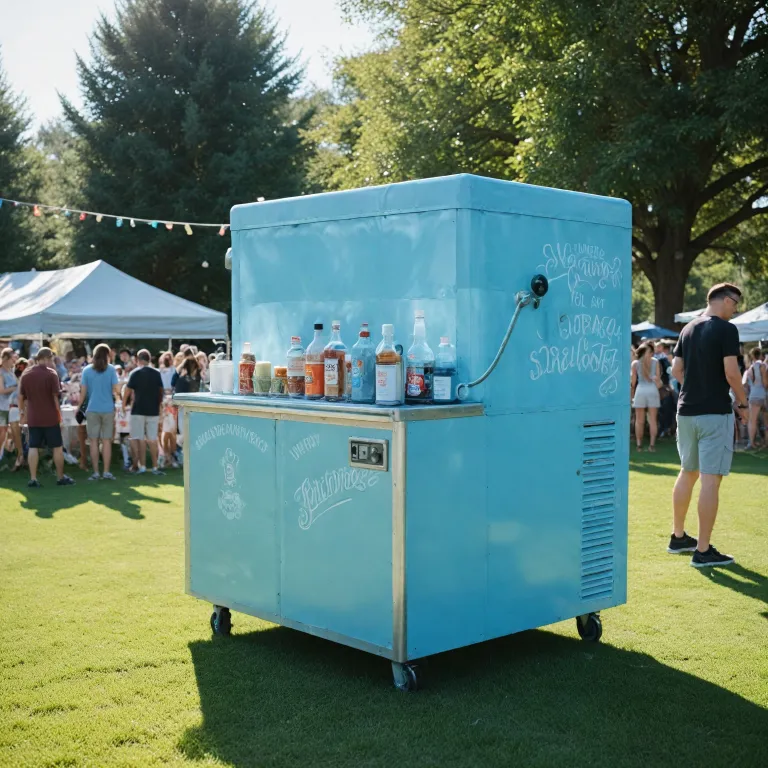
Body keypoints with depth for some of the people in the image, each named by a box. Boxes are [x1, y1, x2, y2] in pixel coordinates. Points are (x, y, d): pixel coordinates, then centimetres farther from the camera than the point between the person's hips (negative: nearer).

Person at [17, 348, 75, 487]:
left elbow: (21, 396, 8)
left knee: (33, 447, 5)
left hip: (33, 417, 4)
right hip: (50, 417, -4)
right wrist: (59, 413, -2)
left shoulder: (26, 374, 5)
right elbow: (55, 396, -10)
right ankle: (61, 477, 13)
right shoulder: (51, 373, -9)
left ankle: (33, 479, 0)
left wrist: (21, 410, 21)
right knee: (57, 447, 7)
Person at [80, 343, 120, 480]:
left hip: (92, 409, 0)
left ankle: (96, 473, 2)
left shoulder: (87, 370, 1)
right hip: (108, 409, 0)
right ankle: (106, 472, 2)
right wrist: (114, 393, 16)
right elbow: (117, 390, -6)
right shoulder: (111, 369, -2)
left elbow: (83, 392, 1)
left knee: (94, 441, 3)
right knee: (106, 441, 4)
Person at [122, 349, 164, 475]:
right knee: (152, 439, 6)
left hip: (138, 410, -3)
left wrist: (124, 404, 8)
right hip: (153, 410, 3)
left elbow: (128, 391, -5)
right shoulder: (157, 373, 5)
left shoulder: (136, 373, -6)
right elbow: (161, 391, 11)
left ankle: (141, 466, 0)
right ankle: (155, 467, 4)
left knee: (139, 439, 3)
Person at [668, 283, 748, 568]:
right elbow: (731, 373, -17)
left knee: (687, 473, 20)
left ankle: (678, 537, 29)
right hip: (715, 413, -8)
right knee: (710, 480, -5)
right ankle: (703, 551, -4)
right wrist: (742, 402, -4)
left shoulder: (688, 329, 11)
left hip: (686, 410, 8)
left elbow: (676, 370, 12)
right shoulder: (726, 329, -11)